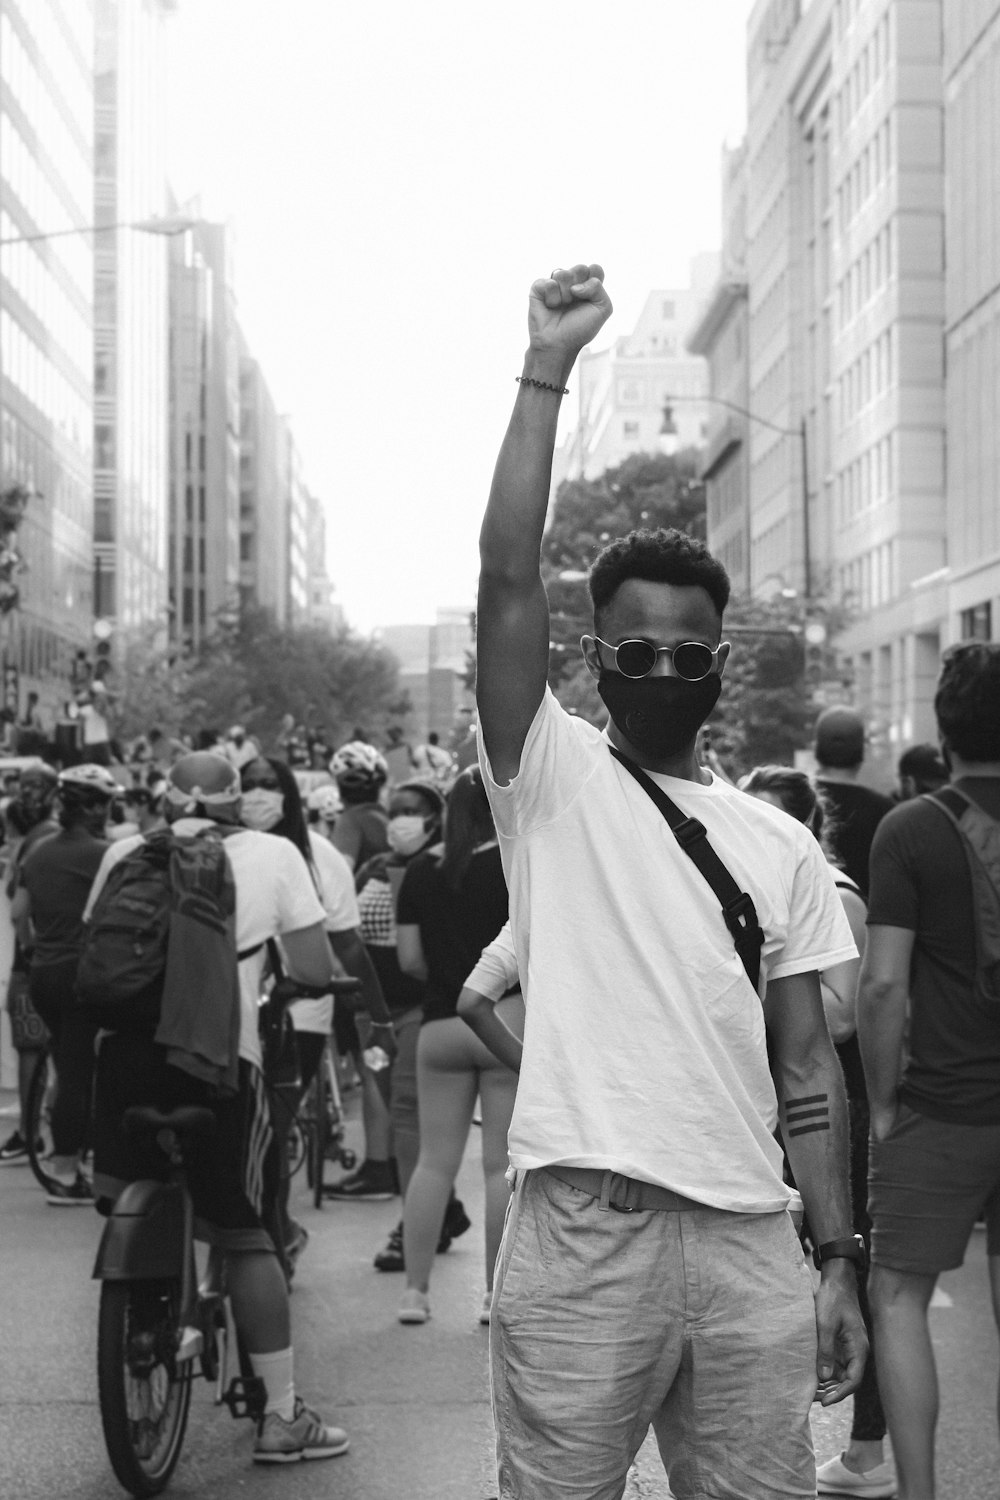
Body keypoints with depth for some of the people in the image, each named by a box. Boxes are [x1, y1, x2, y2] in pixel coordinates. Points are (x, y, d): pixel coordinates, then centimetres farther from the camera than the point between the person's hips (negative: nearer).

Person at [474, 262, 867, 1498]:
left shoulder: (781, 847, 12)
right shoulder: (550, 782, 3)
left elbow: (806, 1064, 12)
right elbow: (507, 576, -9)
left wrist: (838, 1261, 6)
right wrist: (547, 367, -11)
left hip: (752, 1244, 3)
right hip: (581, 1231, -3)